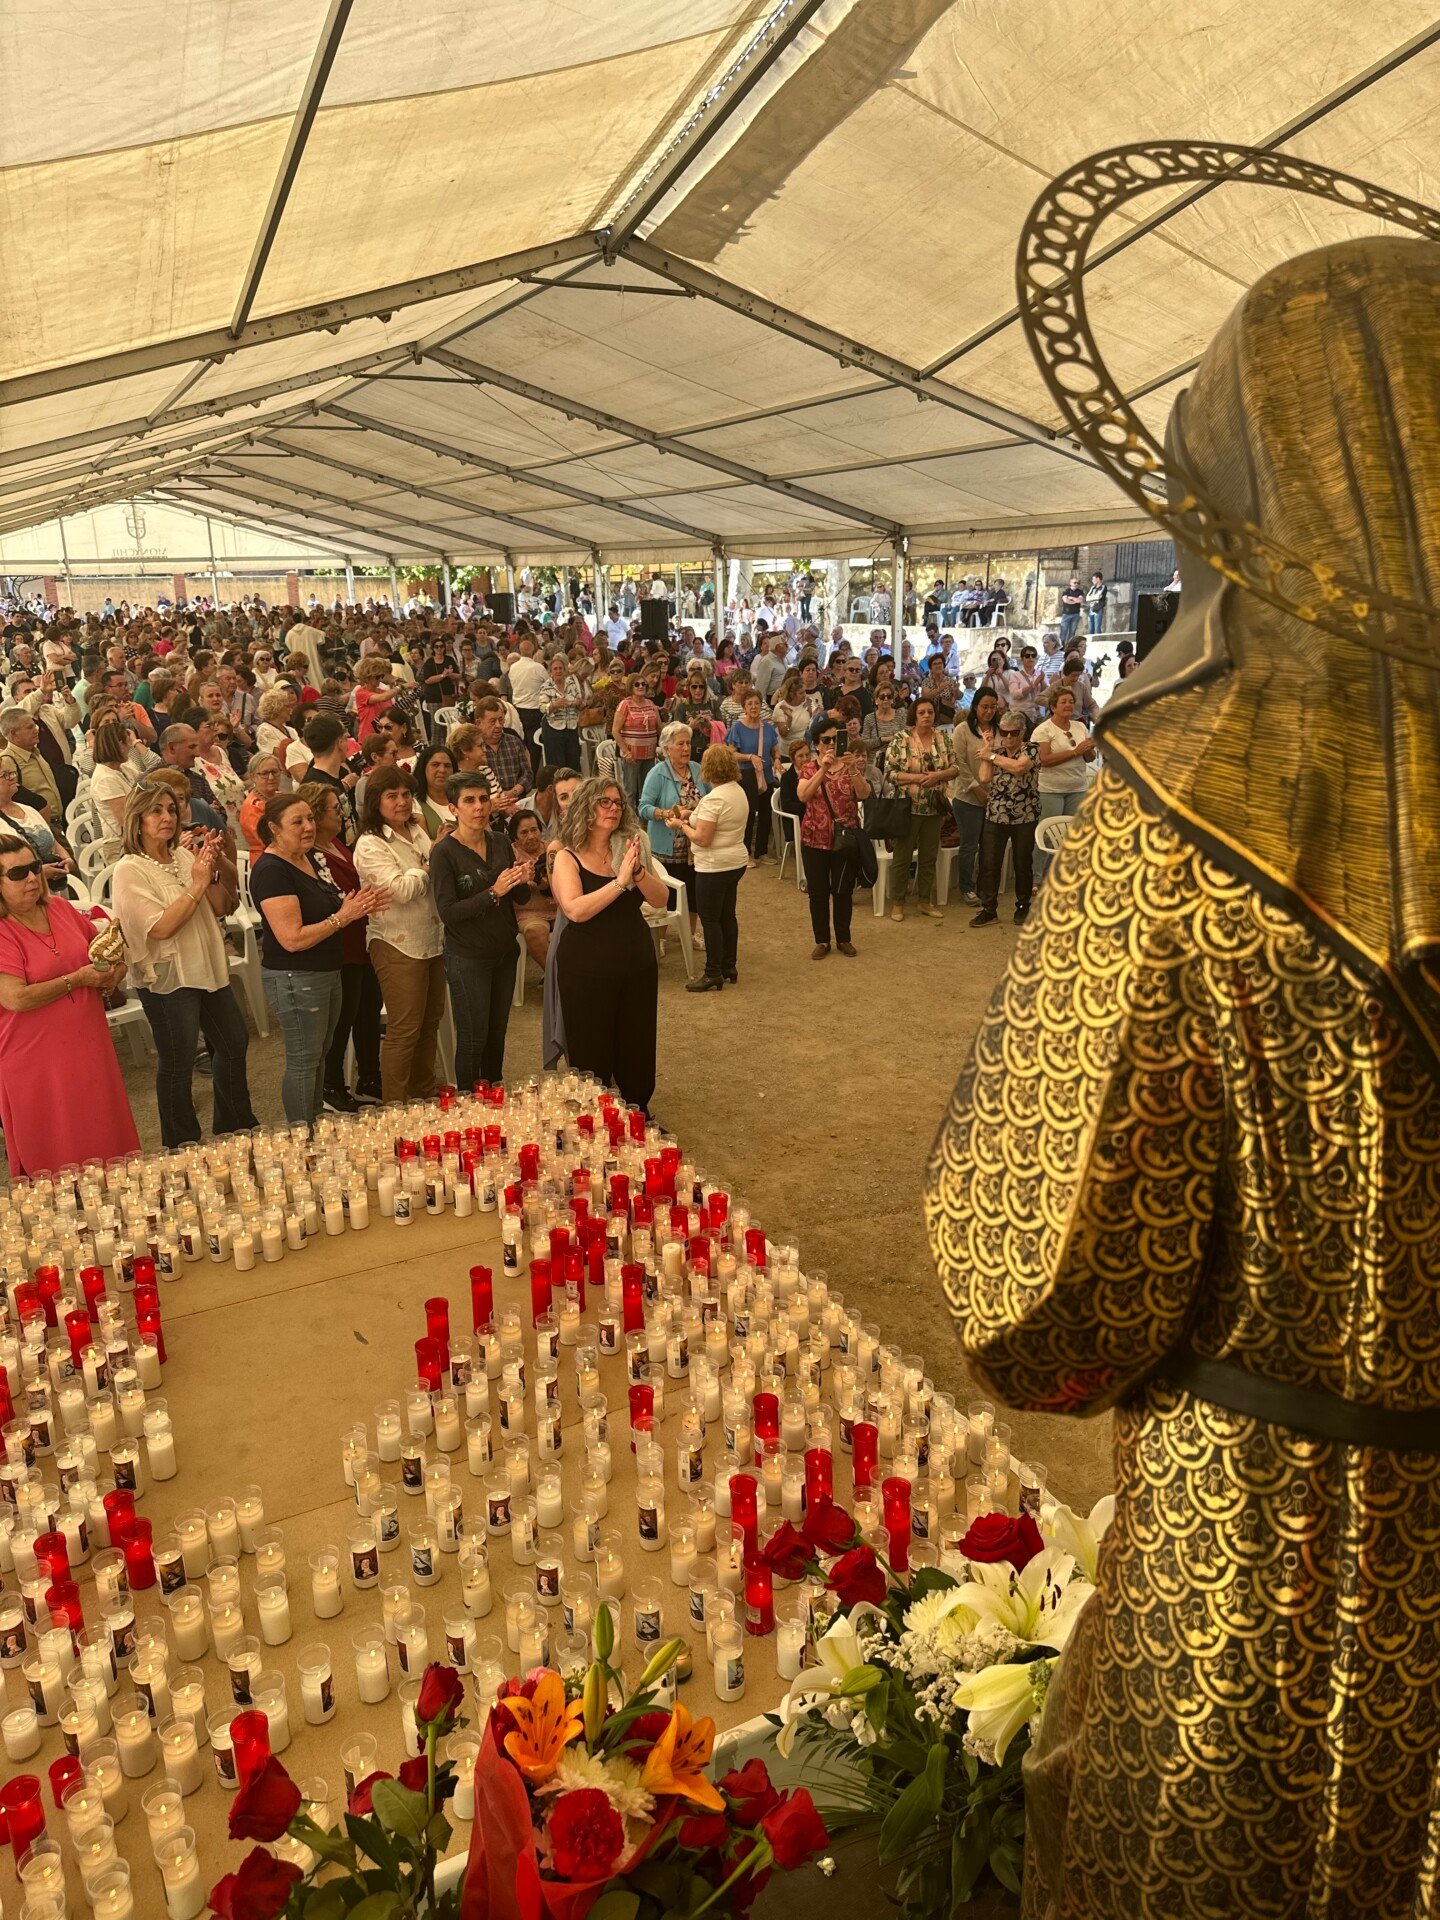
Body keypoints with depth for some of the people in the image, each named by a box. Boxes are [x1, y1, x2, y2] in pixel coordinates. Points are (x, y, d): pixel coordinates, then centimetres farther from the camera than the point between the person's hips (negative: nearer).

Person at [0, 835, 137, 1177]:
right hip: (37, 1060, -6)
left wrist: (115, 970, 0)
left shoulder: (61, 909, 5)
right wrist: (77, 979, -18)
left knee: (108, 1146, 15)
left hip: (89, 1046, 6)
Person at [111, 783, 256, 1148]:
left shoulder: (185, 856, 5)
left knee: (235, 1042, 17)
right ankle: (182, 1146, 19)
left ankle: (234, 1128, 37)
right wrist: (197, 885, -21)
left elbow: (220, 908, 4)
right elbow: (161, 927, -21)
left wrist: (214, 872, -12)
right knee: (177, 1063, 2)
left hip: (208, 968, 7)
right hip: (167, 977, -7)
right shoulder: (130, 871, -13)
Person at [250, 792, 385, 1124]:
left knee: (319, 1054, 18)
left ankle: (316, 1125, 32)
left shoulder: (313, 857, 6)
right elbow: (293, 939, -24)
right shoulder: (271, 871, -20)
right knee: (303, 1061, 2)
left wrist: (359, 905, 0)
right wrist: (343, 916, -22)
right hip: (295, 980, -9)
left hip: (327, 972, 9)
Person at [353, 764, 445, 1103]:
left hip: (432, 941, 8)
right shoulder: (370, 845, -13)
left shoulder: (417, 831, 10)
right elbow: (401, 889, -22)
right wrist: (429, 867, -8)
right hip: (398, 947, -8)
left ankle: (424, 1095, 32)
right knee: (404, 1031, -2)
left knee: (430, 1021, 17)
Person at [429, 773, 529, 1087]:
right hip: (467, 958, -5)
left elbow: (521, 899, 7)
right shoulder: (444, 852, -14)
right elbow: (447, 911, -20)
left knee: (497, 1032, 16)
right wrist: (493, 892, -28)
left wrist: (523, 881, -16)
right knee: (473, 1038, 3)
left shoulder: (500, 842, 3)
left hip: (505, 952, 5)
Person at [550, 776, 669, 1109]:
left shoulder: (631, 848, 3)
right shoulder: (567, 858, -8)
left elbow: (662, 900, -4)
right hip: (586, 970, -4)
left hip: (637, 964, 4)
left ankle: (638, 1116, 35)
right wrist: (620, 881, -27)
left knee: (637, 1049, 15)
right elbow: (575, 910, -23)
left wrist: (638, 872, -21)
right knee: (592, 1056, 7)